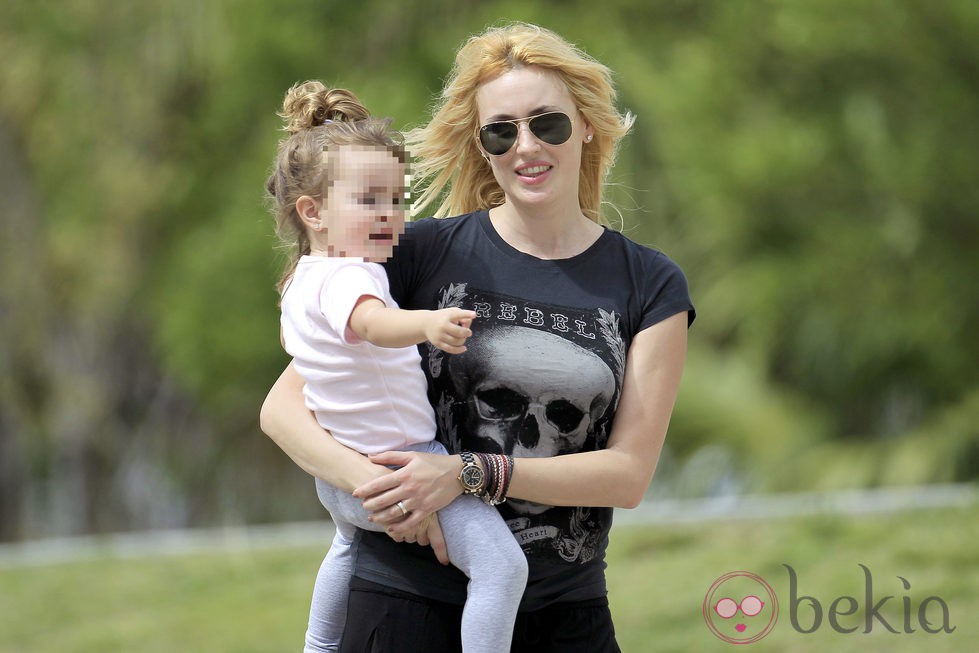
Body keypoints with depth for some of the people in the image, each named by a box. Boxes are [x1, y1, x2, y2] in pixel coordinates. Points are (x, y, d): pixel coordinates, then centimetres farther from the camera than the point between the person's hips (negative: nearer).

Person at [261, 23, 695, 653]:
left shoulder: (652, 286, 2)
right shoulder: (424, 252, -1)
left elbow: (629, 473, -4)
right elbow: (283, 408, -2)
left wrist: (469, 474, -17)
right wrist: (375, 484, -21)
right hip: (410, 596, -1)